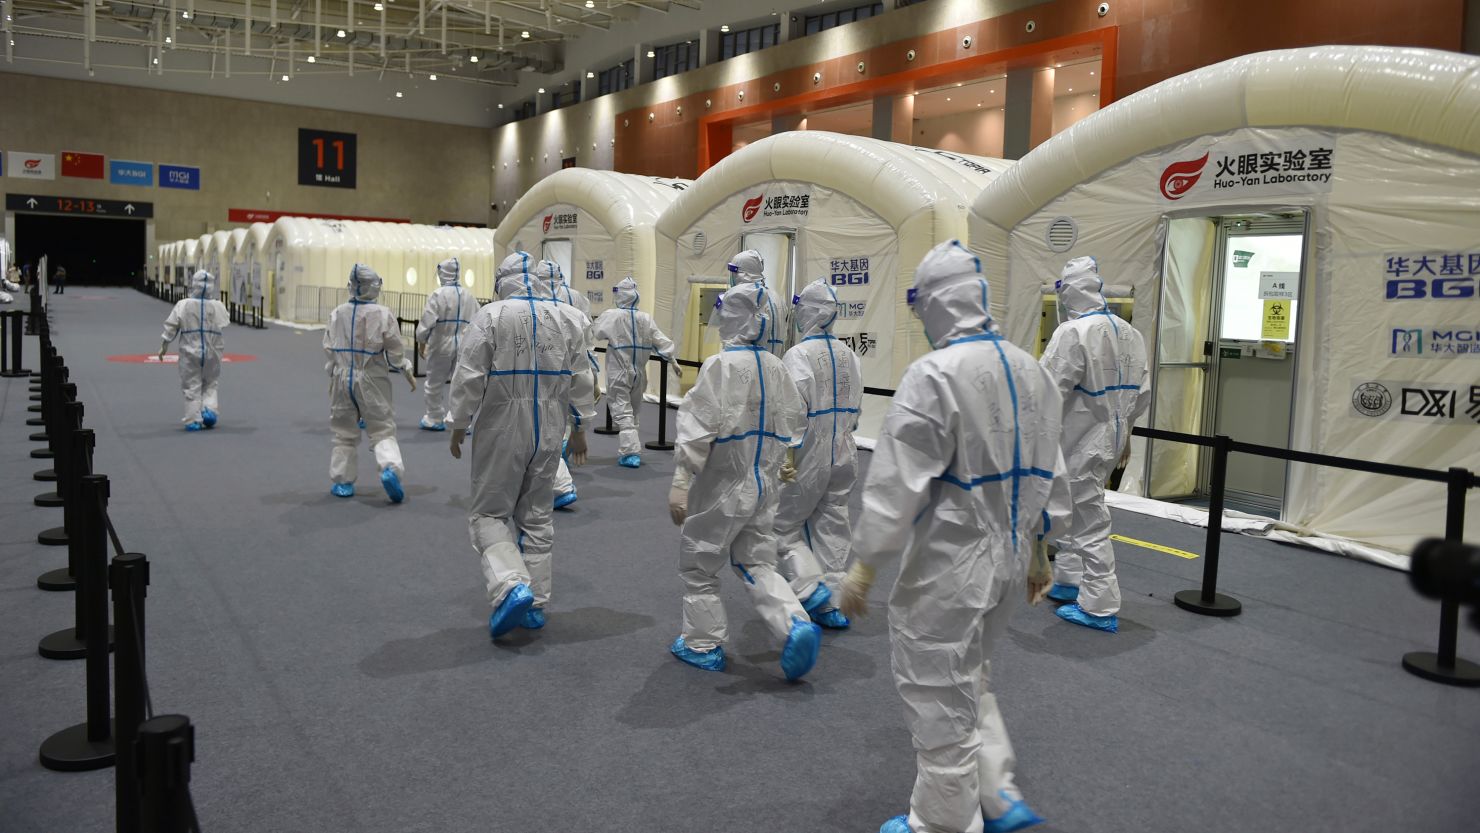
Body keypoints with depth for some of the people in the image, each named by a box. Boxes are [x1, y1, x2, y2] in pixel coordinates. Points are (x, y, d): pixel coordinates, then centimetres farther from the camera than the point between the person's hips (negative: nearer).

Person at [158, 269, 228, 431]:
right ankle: (209, 410, -1)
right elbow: (224, 325, 3)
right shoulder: (218, 306, -5)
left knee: (192, 387, 7)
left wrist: (163, 346, 6)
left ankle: (193, 420, 6)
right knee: (210, 385, 17)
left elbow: (171, 327, -3)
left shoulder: (183, 305, -6)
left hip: (190, 353, -1)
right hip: (212, 354, 1)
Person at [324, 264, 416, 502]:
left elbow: (329, 348, 6)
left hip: (342, 378, 3)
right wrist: (408, 373, 8)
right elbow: (394, 349, -7)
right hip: (371, 380, -3)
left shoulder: (337, 313, -1)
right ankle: (390, 468, -21)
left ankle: (343, 482, 21)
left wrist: (332, 377, 19)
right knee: (383, 430, 3)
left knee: (345, 432, 16)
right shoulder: (382, 314, -11)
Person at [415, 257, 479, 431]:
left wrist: (422, 342, -1)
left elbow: (427, 320, -14)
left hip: (441, 345, -4)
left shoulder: (438, 294, -11)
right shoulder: (469, 296, 4)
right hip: (464, 346, 4)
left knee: (435, 383, 12)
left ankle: (435, 419, 22)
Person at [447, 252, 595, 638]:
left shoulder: (491, 315, -10)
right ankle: (535, 603, 20)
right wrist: (581, 426, 16)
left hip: (502, 427, -4)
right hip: (549, 429, 4)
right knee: (537, 516, 15)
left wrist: (457, 425, 1)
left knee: (489, 513, 9)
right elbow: (581, 379, 6)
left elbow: (470, 376, -10)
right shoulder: (569, 318, 1)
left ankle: (512, 586, -12)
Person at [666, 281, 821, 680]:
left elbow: (698, 427, -22)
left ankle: (703, 644, 23)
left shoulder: (720, 365, -17)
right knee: (757, 563, 17)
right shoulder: (775, 367, 2)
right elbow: (794, 420, 11)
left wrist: (680, 482, -21)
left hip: (723, 485, -6)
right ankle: (795, 625, -3)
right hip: (764, 484, 6)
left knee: (698, 564, 13)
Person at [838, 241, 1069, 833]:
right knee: (966, 680, 27)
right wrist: (1036, 549, 23)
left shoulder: (934, 375, -20)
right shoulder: (1029, 369, 5)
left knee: (940, 700, 9)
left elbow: (898, 479, -20)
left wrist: (863, 565, -12)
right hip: (1008, 558, 8)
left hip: (949, 564, -8)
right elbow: (1047, 470, 12)